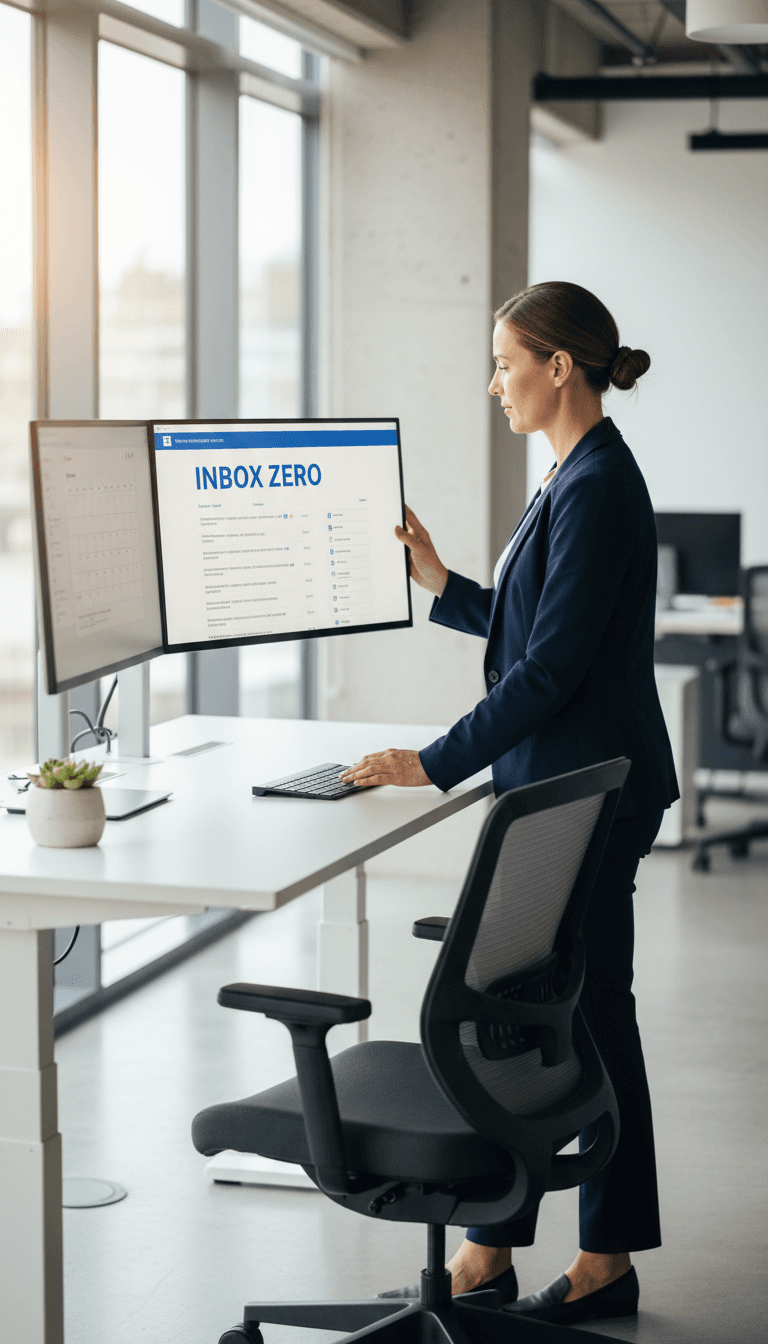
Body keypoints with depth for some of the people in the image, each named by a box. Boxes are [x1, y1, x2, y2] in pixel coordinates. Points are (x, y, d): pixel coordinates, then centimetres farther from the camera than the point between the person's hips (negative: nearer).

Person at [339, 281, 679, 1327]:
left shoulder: (598, 487, -18)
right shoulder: (579, 476, 13)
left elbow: (553, 665, -22)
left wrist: (438, 763, -21)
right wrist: (442, 587, 13)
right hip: (555, 784, 10)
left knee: (588, 1017, 1)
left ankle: (608, 1266, 15)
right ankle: (487, 1258, 20)